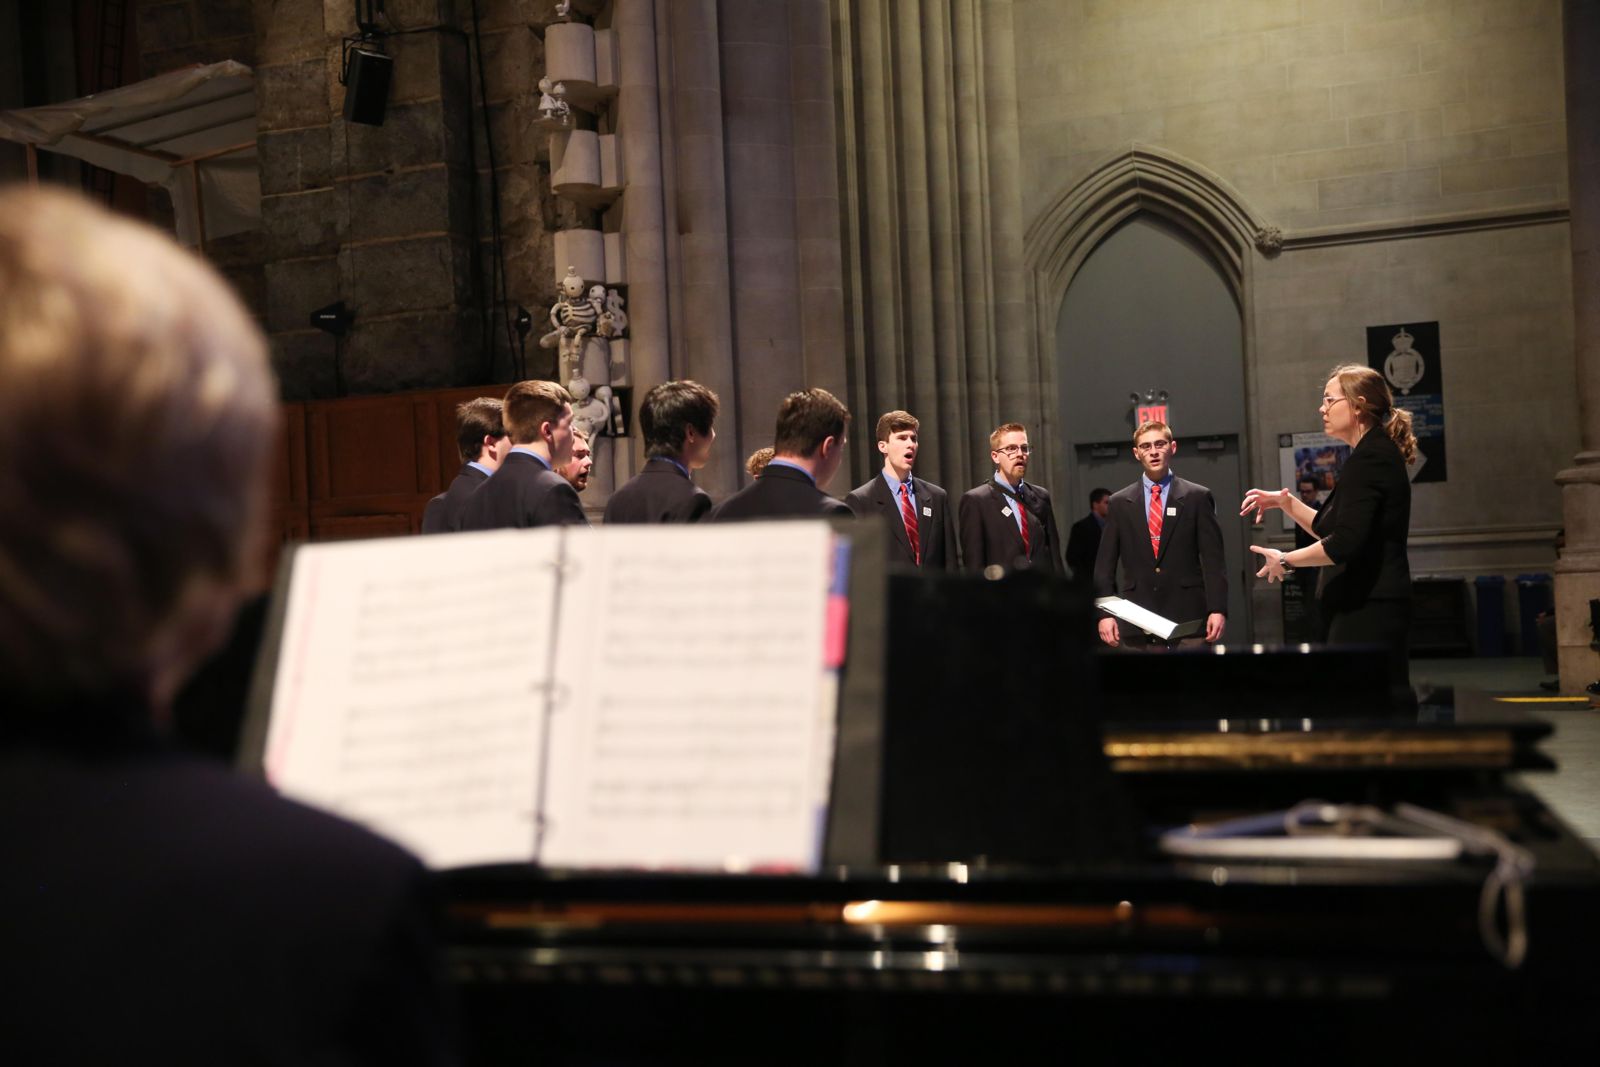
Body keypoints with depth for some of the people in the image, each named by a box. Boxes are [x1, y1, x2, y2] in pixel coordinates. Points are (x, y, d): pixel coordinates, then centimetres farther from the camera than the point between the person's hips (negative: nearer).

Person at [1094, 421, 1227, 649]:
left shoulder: (1197, 497, 6)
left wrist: (1217, 609, -7)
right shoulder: (1119, 503, 11)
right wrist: (1105, 613, 0)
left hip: (1188, 620, -1)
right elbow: (1105, 564, 10)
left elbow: (1213, 560, 2)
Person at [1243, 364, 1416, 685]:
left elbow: (1344, 544, -24)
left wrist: (1286, 560, -10)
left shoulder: (1368, 460, -16)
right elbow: (1330, 529, 25)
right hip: (1366, 610, 11)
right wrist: (1285, 501, 14)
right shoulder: (1379, 454, 18)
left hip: (1366, 613, -11)